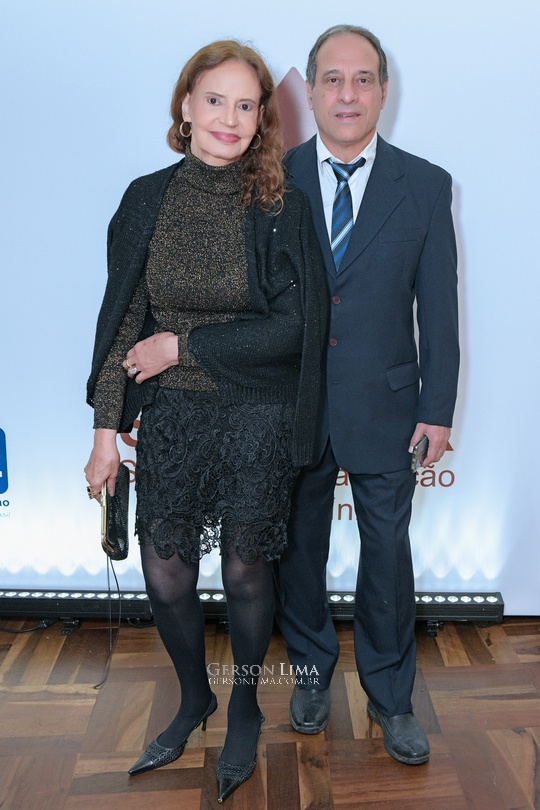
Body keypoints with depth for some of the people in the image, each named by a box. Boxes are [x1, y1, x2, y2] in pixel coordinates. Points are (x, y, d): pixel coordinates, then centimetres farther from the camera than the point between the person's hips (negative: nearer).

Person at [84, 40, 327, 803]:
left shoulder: (280, 205, -6)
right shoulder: (147, 198, 2)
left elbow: (294, 325, -12)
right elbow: (122, 317, 3)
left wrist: (182, 346, -11)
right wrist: (107, 425, 0)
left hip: (257, 419, -2)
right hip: (170, 416, 3)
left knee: (244, 570, 11)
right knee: (165, 573, 9)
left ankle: (244, 712, 39)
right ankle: (194, 699, 39)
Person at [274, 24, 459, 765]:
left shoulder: (426, 186, 0)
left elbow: (439, 308, 0)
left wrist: (437, 410, -2)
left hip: (384, 407, 0)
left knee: (388, 554, 10)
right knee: (300, 549, 15)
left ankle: (390, 696, 33)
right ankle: (312, 672, 41)